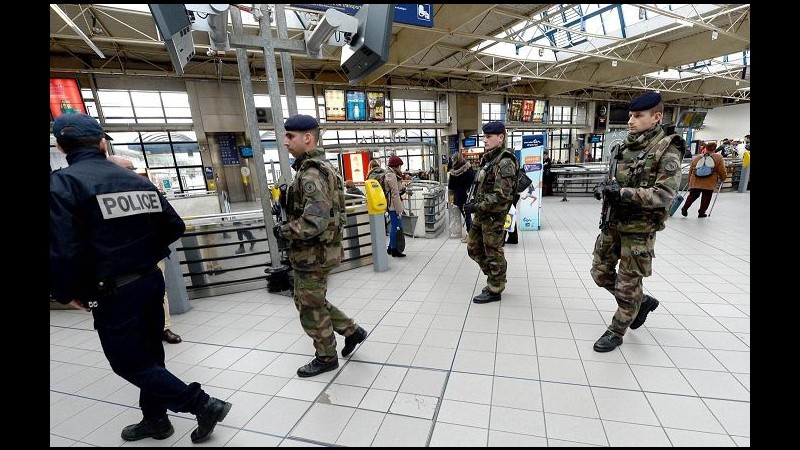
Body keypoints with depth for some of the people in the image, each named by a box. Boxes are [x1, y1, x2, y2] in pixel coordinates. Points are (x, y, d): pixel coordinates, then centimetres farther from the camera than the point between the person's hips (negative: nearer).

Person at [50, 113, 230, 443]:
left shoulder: (62, 183, -13)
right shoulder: (139, 181, 4)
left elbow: (62, 250, -20)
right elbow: (175, 227, 4)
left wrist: (67, 292, -4)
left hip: (112, 293, -6)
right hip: (151, 281, 6)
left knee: (130, 364, 9)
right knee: (149, 354, 20)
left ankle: (203, 405, 7)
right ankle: (154, 420, 37)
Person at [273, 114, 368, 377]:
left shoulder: (312, 173, -21)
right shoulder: (317, 167, 11)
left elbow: (314, 222, -31)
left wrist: (282, 230, -15)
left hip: (313, 254, -10)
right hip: (315, 251, 10)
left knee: (311, 308, 9)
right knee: (311, 301, 23)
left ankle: (326, 358, 30)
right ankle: (352, 331, 33)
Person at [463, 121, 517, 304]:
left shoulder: (504, 162, -17)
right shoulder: (488, 159, 12)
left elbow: (502, 196, -24)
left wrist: (477, 206, -20)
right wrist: (473, 202, 7)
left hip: (494, 215, -9)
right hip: (481, 213, 9)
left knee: (493, 253, 4)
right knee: (474, 248, 18)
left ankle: (494, 290, 21)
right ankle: (495, 279, 35)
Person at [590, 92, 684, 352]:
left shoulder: (667, 151, -13)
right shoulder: (626, 145, 8)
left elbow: (664, 195, -20)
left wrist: (623, 193, -27)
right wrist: (608, 188, -1)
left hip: (639, 229, -7)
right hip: (613, 222, 7)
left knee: (628, 284, 5)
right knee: (600, 272, 15)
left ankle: (616, 332, 23)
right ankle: (642, 302, 39)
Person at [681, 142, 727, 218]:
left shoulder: (696, 157, 14)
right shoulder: (718, 157, 7)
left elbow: (690, 171, 17)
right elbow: (722, 171, 4)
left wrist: (689, 181, 25)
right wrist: (722, 179, 21)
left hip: (695, 182, 2)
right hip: (709, 183, -2)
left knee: (693, 195, 13)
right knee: (706, 198, 8)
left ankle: (685, 208, -1)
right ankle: (701, 212, 11)